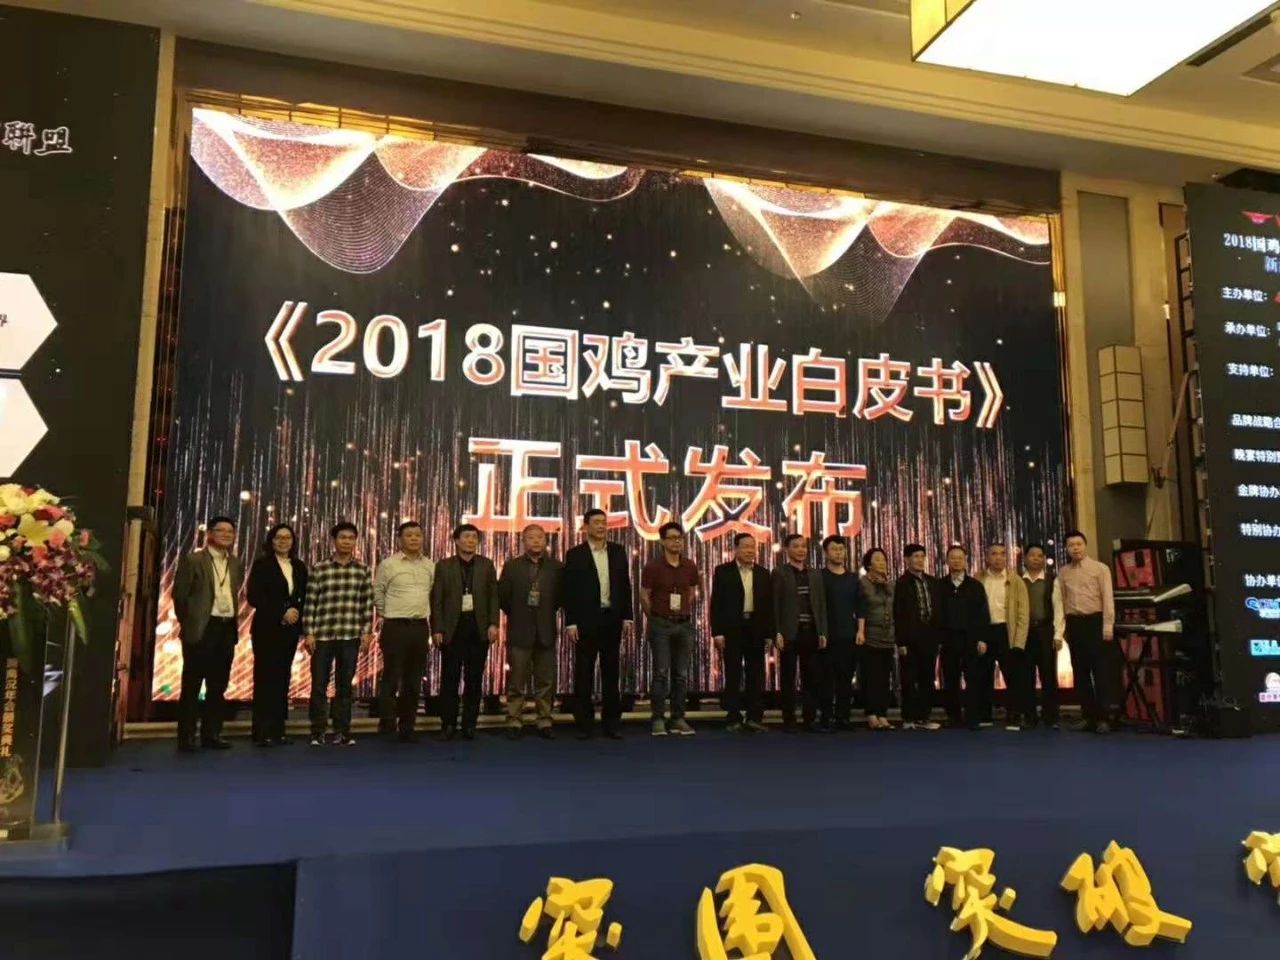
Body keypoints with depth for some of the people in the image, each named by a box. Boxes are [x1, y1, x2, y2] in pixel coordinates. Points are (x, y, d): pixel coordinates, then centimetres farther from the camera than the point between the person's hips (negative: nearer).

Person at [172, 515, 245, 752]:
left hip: (227, 628, 5)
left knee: (218, 686, 8)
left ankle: (212, 734, 15)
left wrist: (233, 619, 7)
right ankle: (187, 736, 5)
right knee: (192, 684, 0)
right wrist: (188, 623, -1)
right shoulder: (192, 560, -2)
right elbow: (179, 593, -3)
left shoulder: (237, 564, 13)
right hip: (201, 628, -5)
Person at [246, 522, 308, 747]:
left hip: (290, 629, 4)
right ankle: (263, 732, -3)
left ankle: (277, 730, 9)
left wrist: (297, 614, -6)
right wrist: (282, 613, -14)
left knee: (282, 679, 5)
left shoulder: (299, 567, 12)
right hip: (267, 628, -4)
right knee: (265, 678, -5)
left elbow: (305, 597, 13)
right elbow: (254, 596, -9)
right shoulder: (261, 564, -1)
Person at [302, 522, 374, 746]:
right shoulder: (319, 569, 1)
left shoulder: (362, 570, 6)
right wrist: (308, 633, -4)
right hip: (323, 635, -1)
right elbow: (310, 603, 0)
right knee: (319, 685, 2)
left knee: (344, 685, 8)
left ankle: (341, 731, 16)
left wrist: (367, 631, 1)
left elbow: (367, 604, 7)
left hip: (351, 636, 1)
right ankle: (318, 732, 13)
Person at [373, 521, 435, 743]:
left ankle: (407, 727, 15)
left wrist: (428, 617, 12)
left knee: (414, 680, 7)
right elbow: (377, 593, 3)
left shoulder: (430, 566, 8)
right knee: (391, 677, -5)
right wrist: (388, 615, 6)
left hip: (421, 627, 4)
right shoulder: (388, 564, -4)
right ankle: (387, 721, 4)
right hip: (395, 627, -4)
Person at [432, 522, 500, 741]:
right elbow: (436, 600, 1)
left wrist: (493, 624, -3)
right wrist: (437, 629, -6)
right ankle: (448, 724, 10)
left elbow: (493, 596, 7)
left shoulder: (486, 565, 9)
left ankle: (469, 724, 12)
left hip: (479, 627, 1)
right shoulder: (444, 566, 4)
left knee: (474, 678, 4)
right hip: (453, 627, -1)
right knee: (450, 678, 1)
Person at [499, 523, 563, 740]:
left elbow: (563, 596, 7)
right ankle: (514, 722, 11)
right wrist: (516, 615, 4)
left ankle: (544, 722, 14)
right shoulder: (511, 567, 2)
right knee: (516, 681, 3)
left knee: (546, 681, 5)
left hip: (546, 631, 1)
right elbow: (502, 597, 2)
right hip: (519, 632, -1)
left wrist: (548, 613, 3)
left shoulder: (557, 568, 3)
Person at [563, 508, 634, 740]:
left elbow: (625, 586, 9)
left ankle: (611, 722, 15)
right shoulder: (575, 554, -1)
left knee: (611, 671, 8)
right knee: (583, 673, 2)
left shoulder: (618, 552, 8)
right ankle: (584, 723, 10)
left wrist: (628, 617, 3)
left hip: (612, 618, 3)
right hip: (586, 620, -3)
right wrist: (570, 623, -10)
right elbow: (569, 591, -4)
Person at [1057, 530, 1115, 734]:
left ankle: (1102, 717, 1)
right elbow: (1061, 601, 10)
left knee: (1099, 670, -3)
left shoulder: (1100, 568, -1)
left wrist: (1108, 626, -12)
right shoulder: (1063, 573, 10)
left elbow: (1107, 598, -5)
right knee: (1080, 671, 7)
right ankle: (1088, 716, 14)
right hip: (1074, 623, 4)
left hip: (1094, 620, -4)